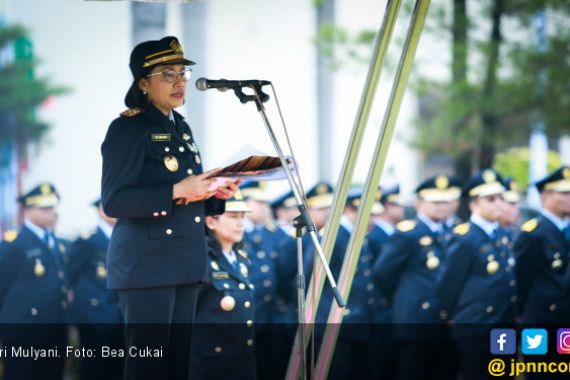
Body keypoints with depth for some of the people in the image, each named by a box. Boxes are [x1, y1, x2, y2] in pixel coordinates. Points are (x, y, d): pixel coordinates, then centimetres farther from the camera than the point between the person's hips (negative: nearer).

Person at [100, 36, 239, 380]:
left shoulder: (181, 128, 17)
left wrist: (216, 194, 4)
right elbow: (114, 201, -16)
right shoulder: (127, 129, -8)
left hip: (184, 265, 8)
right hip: (146, 267, -8)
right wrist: (176, 191, -23)